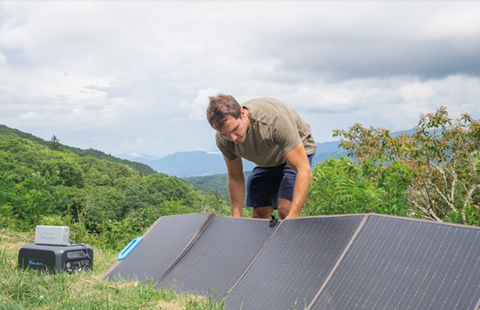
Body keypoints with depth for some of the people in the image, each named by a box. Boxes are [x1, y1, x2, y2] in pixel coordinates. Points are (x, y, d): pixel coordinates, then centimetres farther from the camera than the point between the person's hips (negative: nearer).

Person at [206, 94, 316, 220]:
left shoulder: (274, 119, -41)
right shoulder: (223, 139, -23)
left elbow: (303, 169, -40)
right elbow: (235, 178, -7)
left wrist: (293, 215, -46)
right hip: (265, 161, 5)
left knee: (285, 209, -23)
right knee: (259, 214, -2)